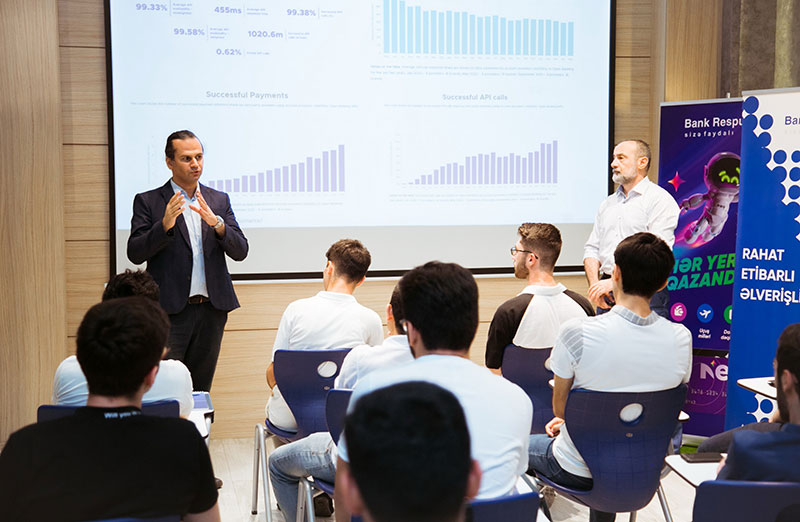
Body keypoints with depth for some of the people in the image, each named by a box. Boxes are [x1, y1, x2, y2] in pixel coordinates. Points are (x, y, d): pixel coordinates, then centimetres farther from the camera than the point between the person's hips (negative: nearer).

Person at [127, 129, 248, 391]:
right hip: (170, 311, -3)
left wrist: (217, 223, -14)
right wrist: (165, 225, -21)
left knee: (201, 388, 9)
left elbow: (240, 251, 4)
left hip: (211, 310, 3)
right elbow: (135, 254, -5)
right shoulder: (148, 201, 3)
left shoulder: (219, 200, 12)